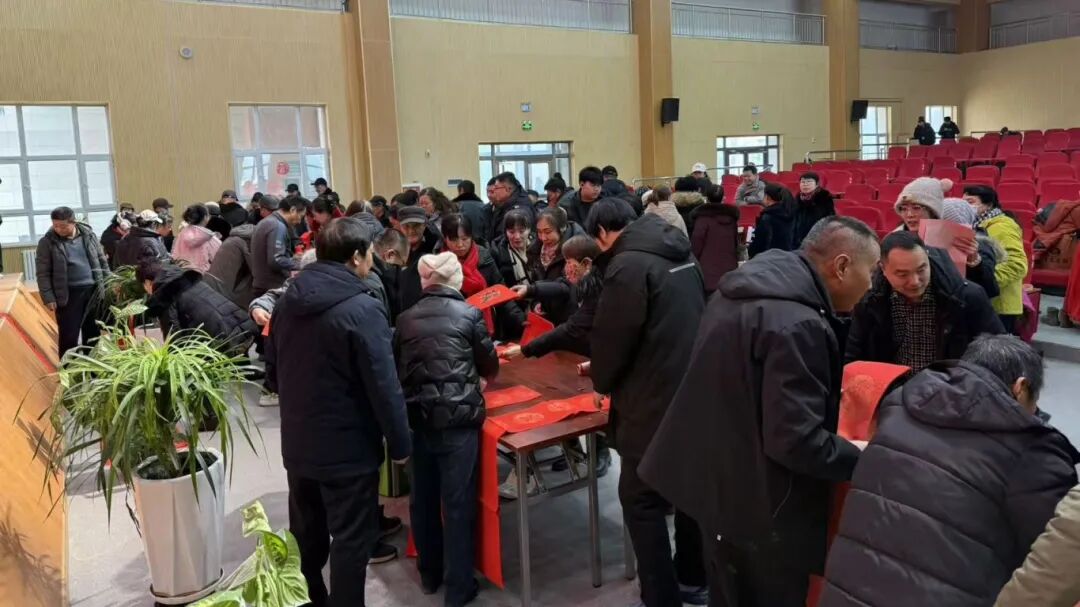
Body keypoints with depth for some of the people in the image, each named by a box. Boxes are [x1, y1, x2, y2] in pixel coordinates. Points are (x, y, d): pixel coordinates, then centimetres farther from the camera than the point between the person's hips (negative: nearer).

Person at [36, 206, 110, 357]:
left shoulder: (88, 235, 3)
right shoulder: (47, 242, -6)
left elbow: (102, 261, 11)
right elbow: (43, 273, -5)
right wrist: (48, 297, -12)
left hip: (93, 290, 3)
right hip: (67, 294, -3)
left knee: (93, 333, 12)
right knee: (69, 336, 0)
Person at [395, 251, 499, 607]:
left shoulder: (406, 318, 8)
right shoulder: (468, 313, 0)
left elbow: (398, 367, 15)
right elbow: (489, 365, 10)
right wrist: (478, 378, 33)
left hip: (417, 417, 4)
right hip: (457, 417, -3)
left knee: (423, 498, 16)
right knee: (458, 502, 4)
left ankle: (429, 574, 32)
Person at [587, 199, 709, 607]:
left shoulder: (628, 265, -16)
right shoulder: (681, 254, 10)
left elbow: (611, 338, -15)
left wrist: (602, 382, 6)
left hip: (653, 402, -9)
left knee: (641, 500, 3)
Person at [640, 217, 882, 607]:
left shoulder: (747, 288, 5)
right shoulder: (796, 326, -28)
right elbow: (796, 442, -29)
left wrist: (824, 396, 20)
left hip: (717, 480, 9)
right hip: (760, 506, -9)